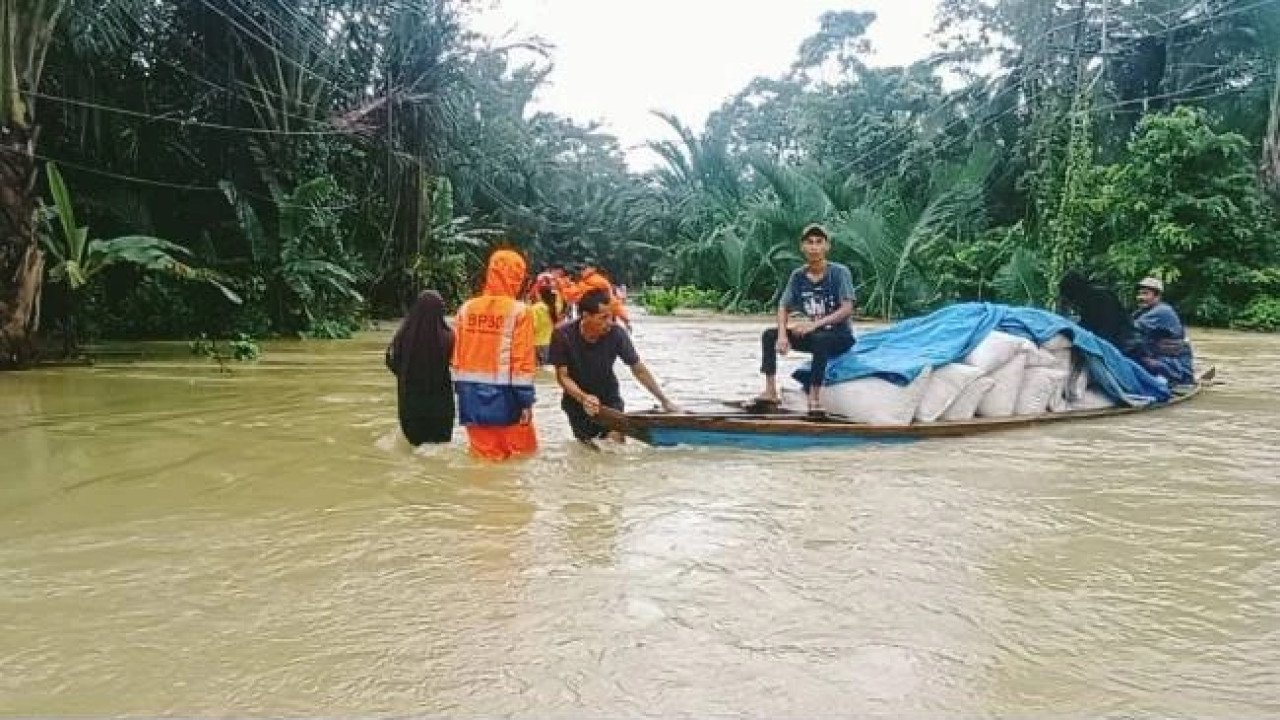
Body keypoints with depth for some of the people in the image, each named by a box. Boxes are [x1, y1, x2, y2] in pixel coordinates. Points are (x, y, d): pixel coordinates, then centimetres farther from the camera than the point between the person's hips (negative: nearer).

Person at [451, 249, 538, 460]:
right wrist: (527, 401, -9)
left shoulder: (466, 308, 5)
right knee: (520, 453, 9)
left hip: (471, 394, 5)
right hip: (503, 394, -5)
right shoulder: (519, 311, -10)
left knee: (484, 453, 13)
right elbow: (522, 360, -13)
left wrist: (460, 389, 17)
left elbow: (457, 354, 9)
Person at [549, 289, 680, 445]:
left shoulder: (616, 334, -24)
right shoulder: (563, 335, -25)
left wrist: (664, 400, -11)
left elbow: (639, 370, -13)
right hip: (577, 401, 0)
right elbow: (563, 376, -20)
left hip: (610, 399, 0)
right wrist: (583, 397, -38)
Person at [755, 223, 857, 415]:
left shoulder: (840, 272, -14)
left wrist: (815, 324, -30)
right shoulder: (798, 276, 0)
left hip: (840, 335, -5)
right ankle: (771, 392, -11)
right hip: (813, 335, 6)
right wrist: (782, 334, -20)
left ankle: (813, 397, -34)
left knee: (820, 340, -38)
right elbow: (783, 307, -1)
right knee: (769, 335, -8)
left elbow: (847, 309, -22)